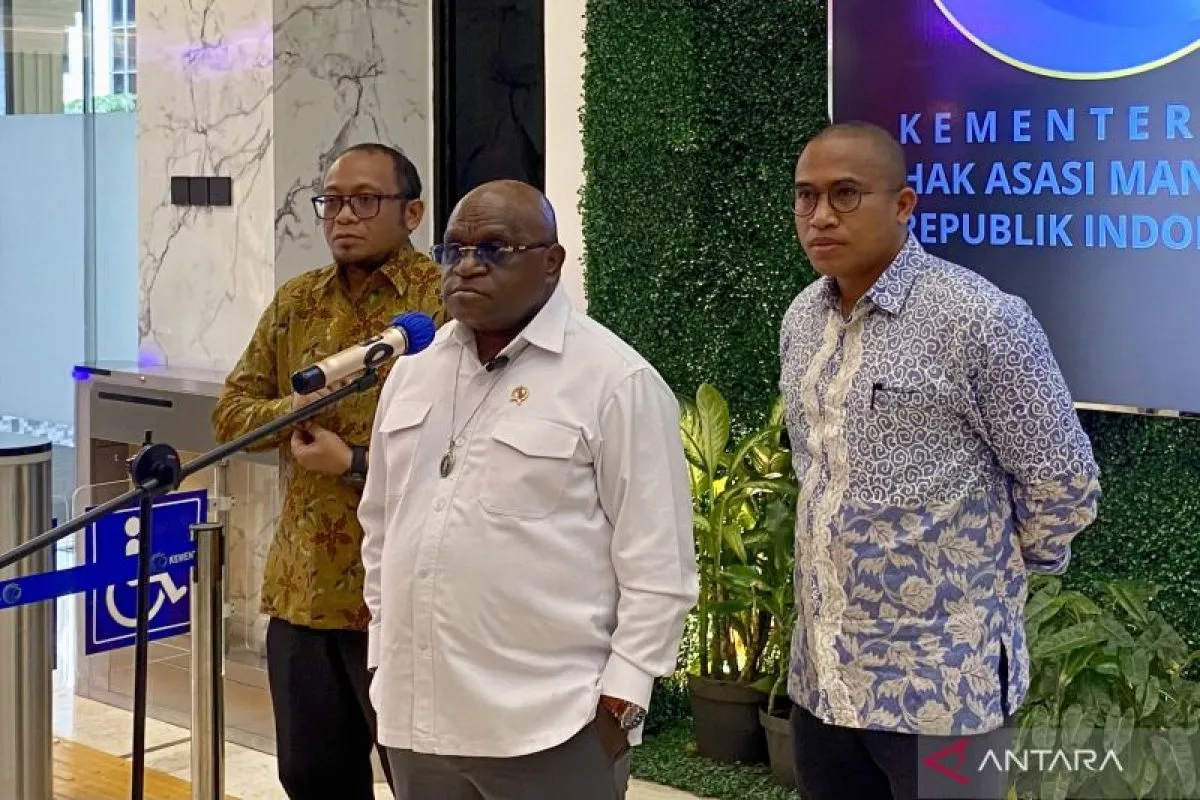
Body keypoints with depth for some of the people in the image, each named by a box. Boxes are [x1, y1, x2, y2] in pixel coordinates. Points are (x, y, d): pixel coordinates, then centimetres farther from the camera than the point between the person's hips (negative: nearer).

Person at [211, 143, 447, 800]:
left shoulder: (444, 302, -10)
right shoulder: (295, 303, 12)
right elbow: (230, 411, 12)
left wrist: (357, 464, -19)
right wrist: (293, 409, -8)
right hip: (301, 587, 7)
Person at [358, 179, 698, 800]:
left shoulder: (615, 381, -9)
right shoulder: (413, 373, 11)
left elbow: (658, 564, -9)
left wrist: (620, 699, -11)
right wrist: (386, 661, 15)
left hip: (550, 726, -6)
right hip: (416, 716, 6)